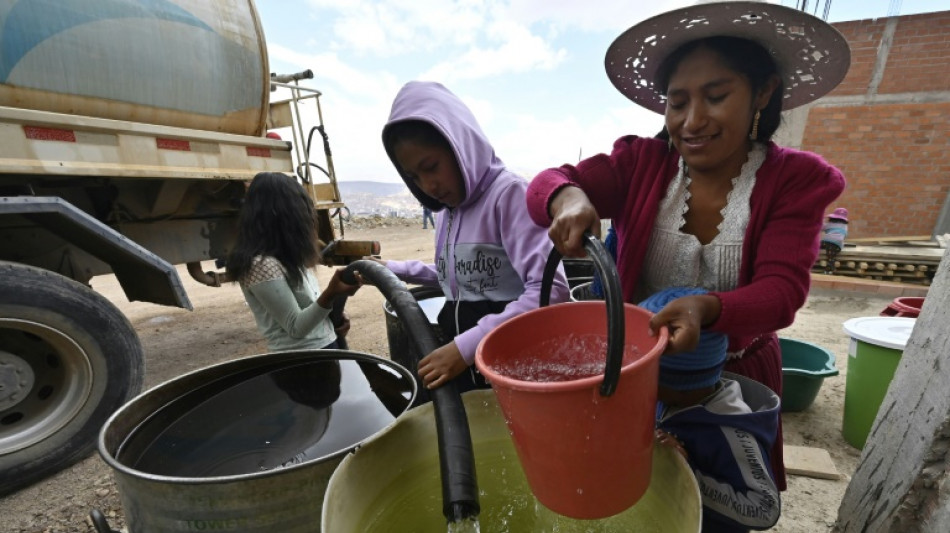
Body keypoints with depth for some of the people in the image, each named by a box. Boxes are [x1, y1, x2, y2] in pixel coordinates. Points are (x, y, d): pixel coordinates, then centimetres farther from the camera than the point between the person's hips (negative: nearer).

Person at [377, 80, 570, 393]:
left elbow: (551, 289, -25)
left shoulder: (508, 192, -15)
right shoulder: (448, 209, 9)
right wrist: (395, 271, 14)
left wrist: (468, 346, -27)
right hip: (457, 351, 7)